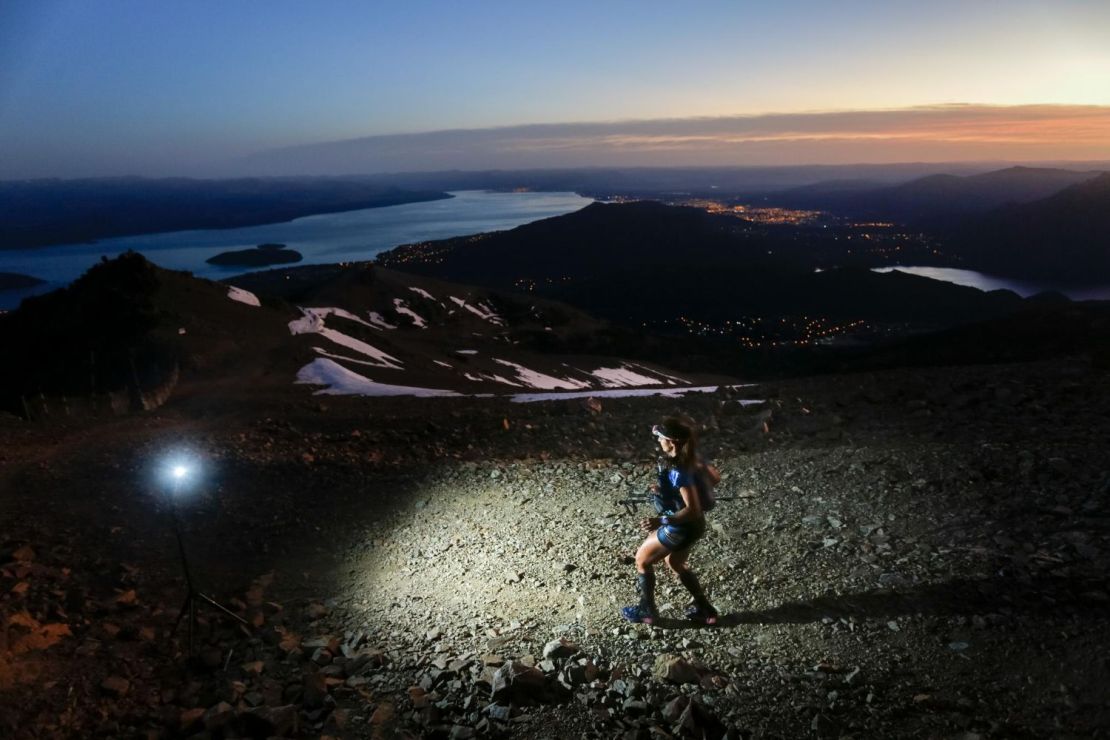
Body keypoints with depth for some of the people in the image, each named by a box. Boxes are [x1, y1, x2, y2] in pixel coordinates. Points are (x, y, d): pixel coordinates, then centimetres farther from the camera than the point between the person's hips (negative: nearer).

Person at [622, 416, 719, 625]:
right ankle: (705, 609, 35)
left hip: (681, 528, -8)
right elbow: (715, 477, 6)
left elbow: (693, 510, -32)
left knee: (642, 560, 14)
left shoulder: (678, 472, -32)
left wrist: (660, 521, -36)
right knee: (675, 563, 30)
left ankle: (646, 610, 28)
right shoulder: (689, 459, -7)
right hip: (692, 526, 8)